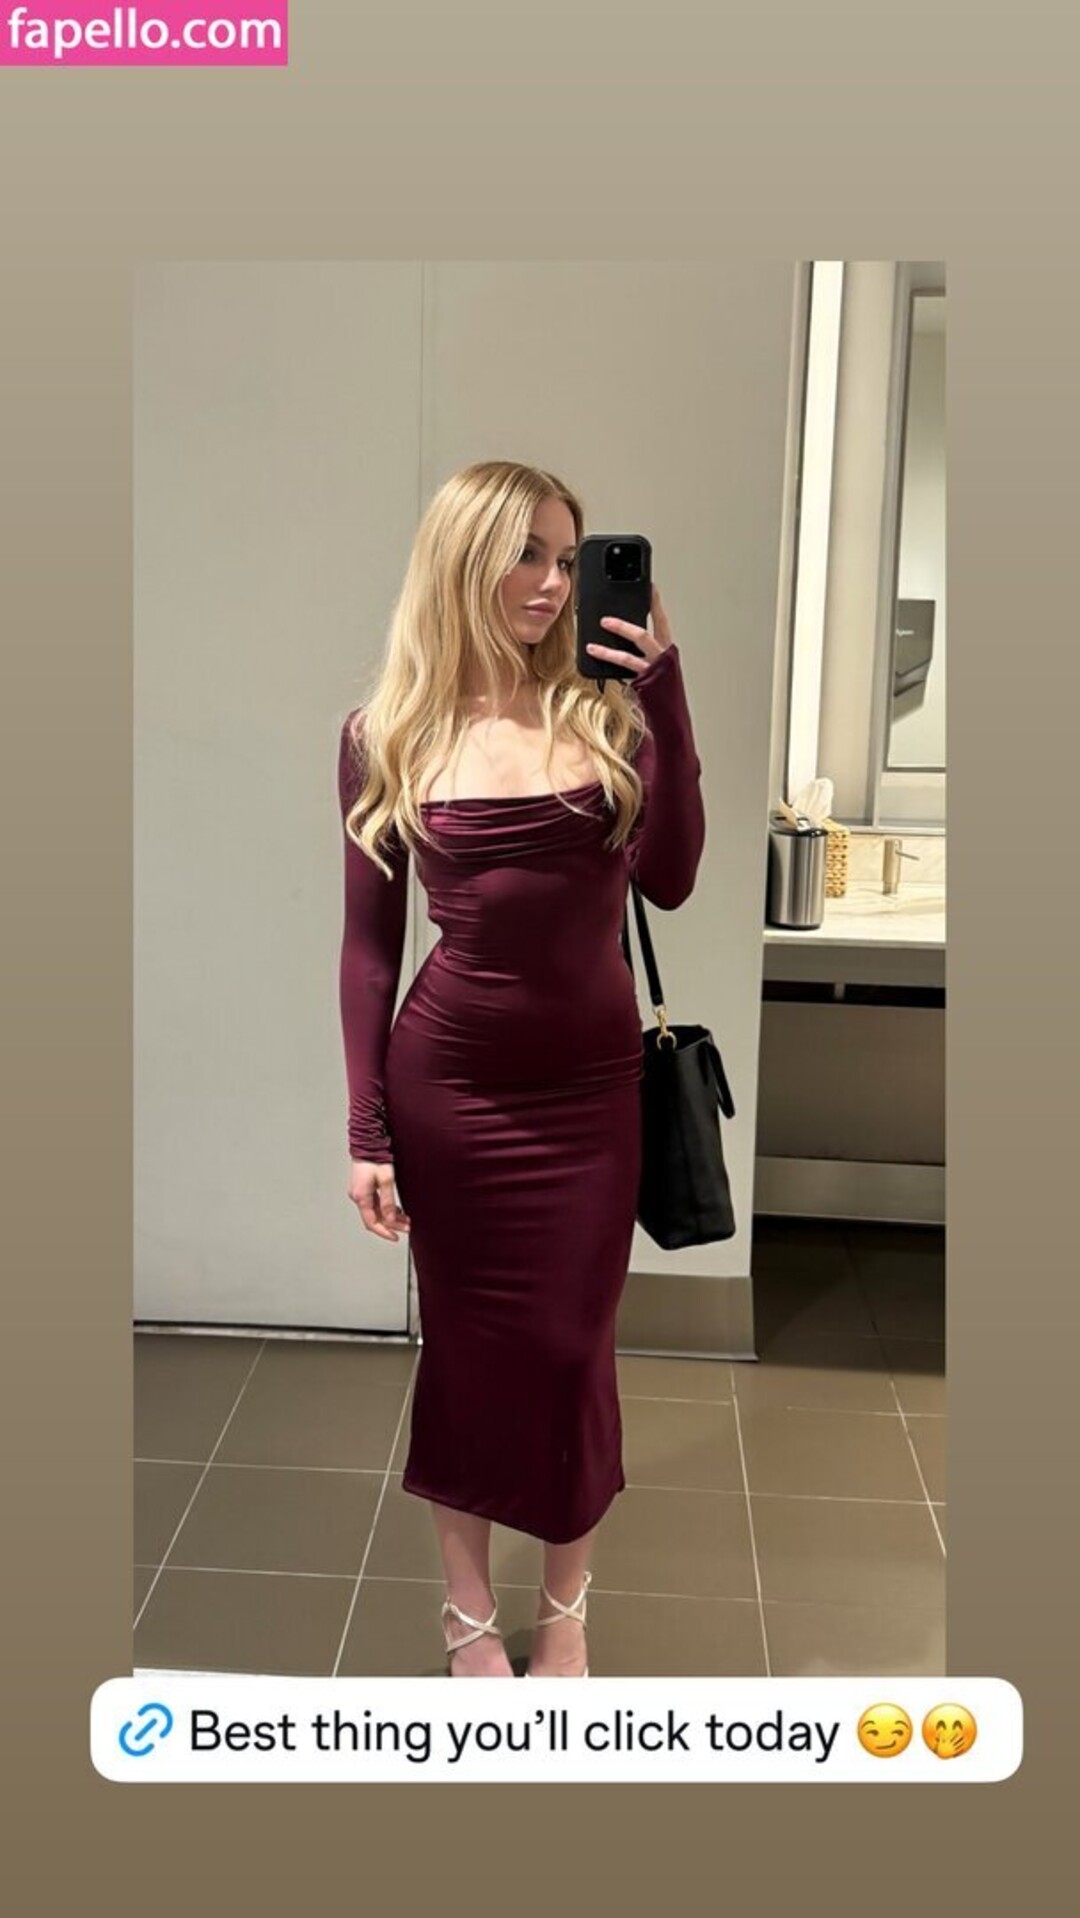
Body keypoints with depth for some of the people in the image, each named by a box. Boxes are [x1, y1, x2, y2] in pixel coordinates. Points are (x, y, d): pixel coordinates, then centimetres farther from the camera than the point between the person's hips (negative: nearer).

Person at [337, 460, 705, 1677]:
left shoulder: (604, 709, 0)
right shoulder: (386, 733, -3)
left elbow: (669, 880, -14)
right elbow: (369, 941, -1)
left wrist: (661, 682, -17)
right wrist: (367, 1128, -4)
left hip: (590, 1079, 1)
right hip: (448, 1082, -1)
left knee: (571, 1350, 10)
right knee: (466, 1344, 12)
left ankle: (564, 1610, 34)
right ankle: (467, 1607, 34)